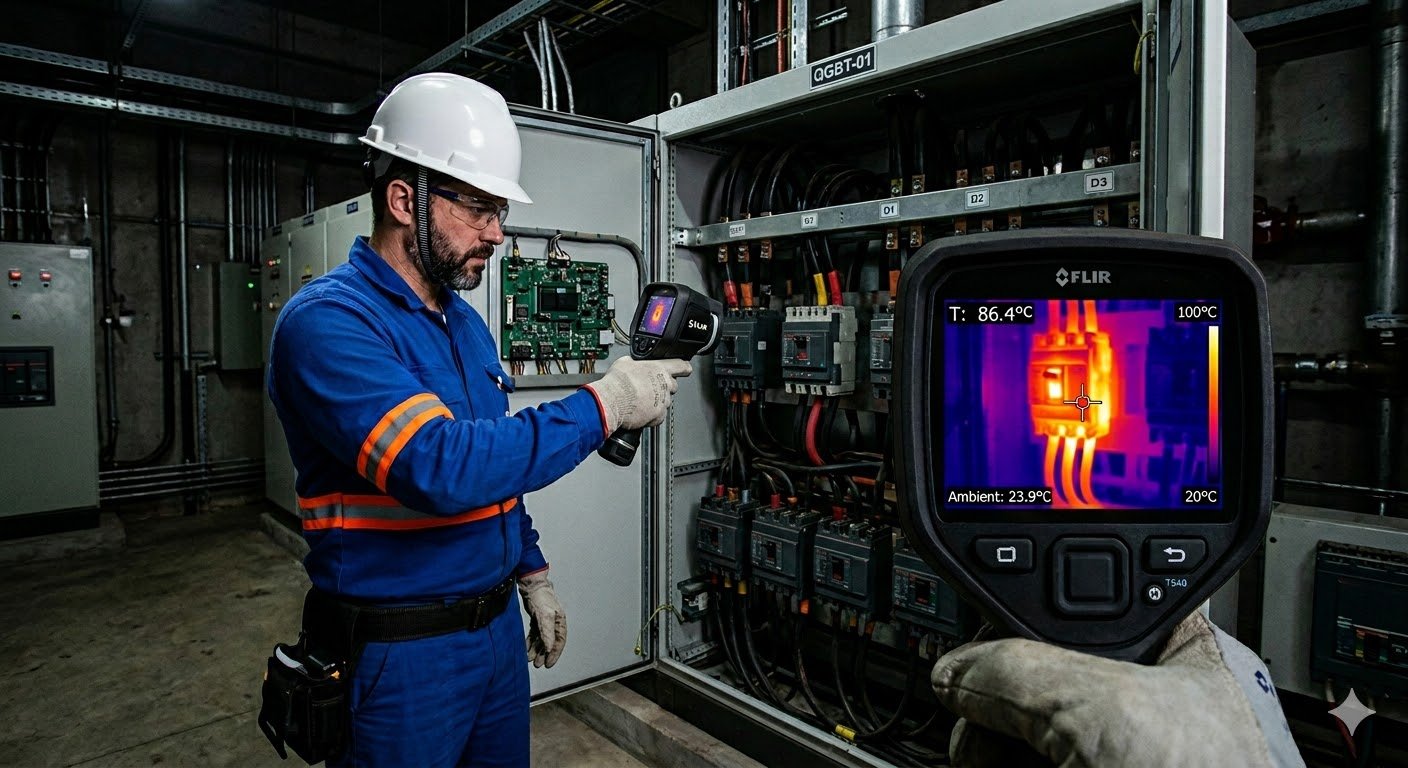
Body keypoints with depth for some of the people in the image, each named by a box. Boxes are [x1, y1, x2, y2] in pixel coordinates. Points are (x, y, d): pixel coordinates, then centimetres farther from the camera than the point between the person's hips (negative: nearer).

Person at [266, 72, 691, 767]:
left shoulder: (466, 323, 8)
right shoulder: (326, 321, -19)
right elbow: (441, 468, -32)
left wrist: (531, 575, 13)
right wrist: (602, 406, -28)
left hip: (499, 627, 8)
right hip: (399, 656, -7)